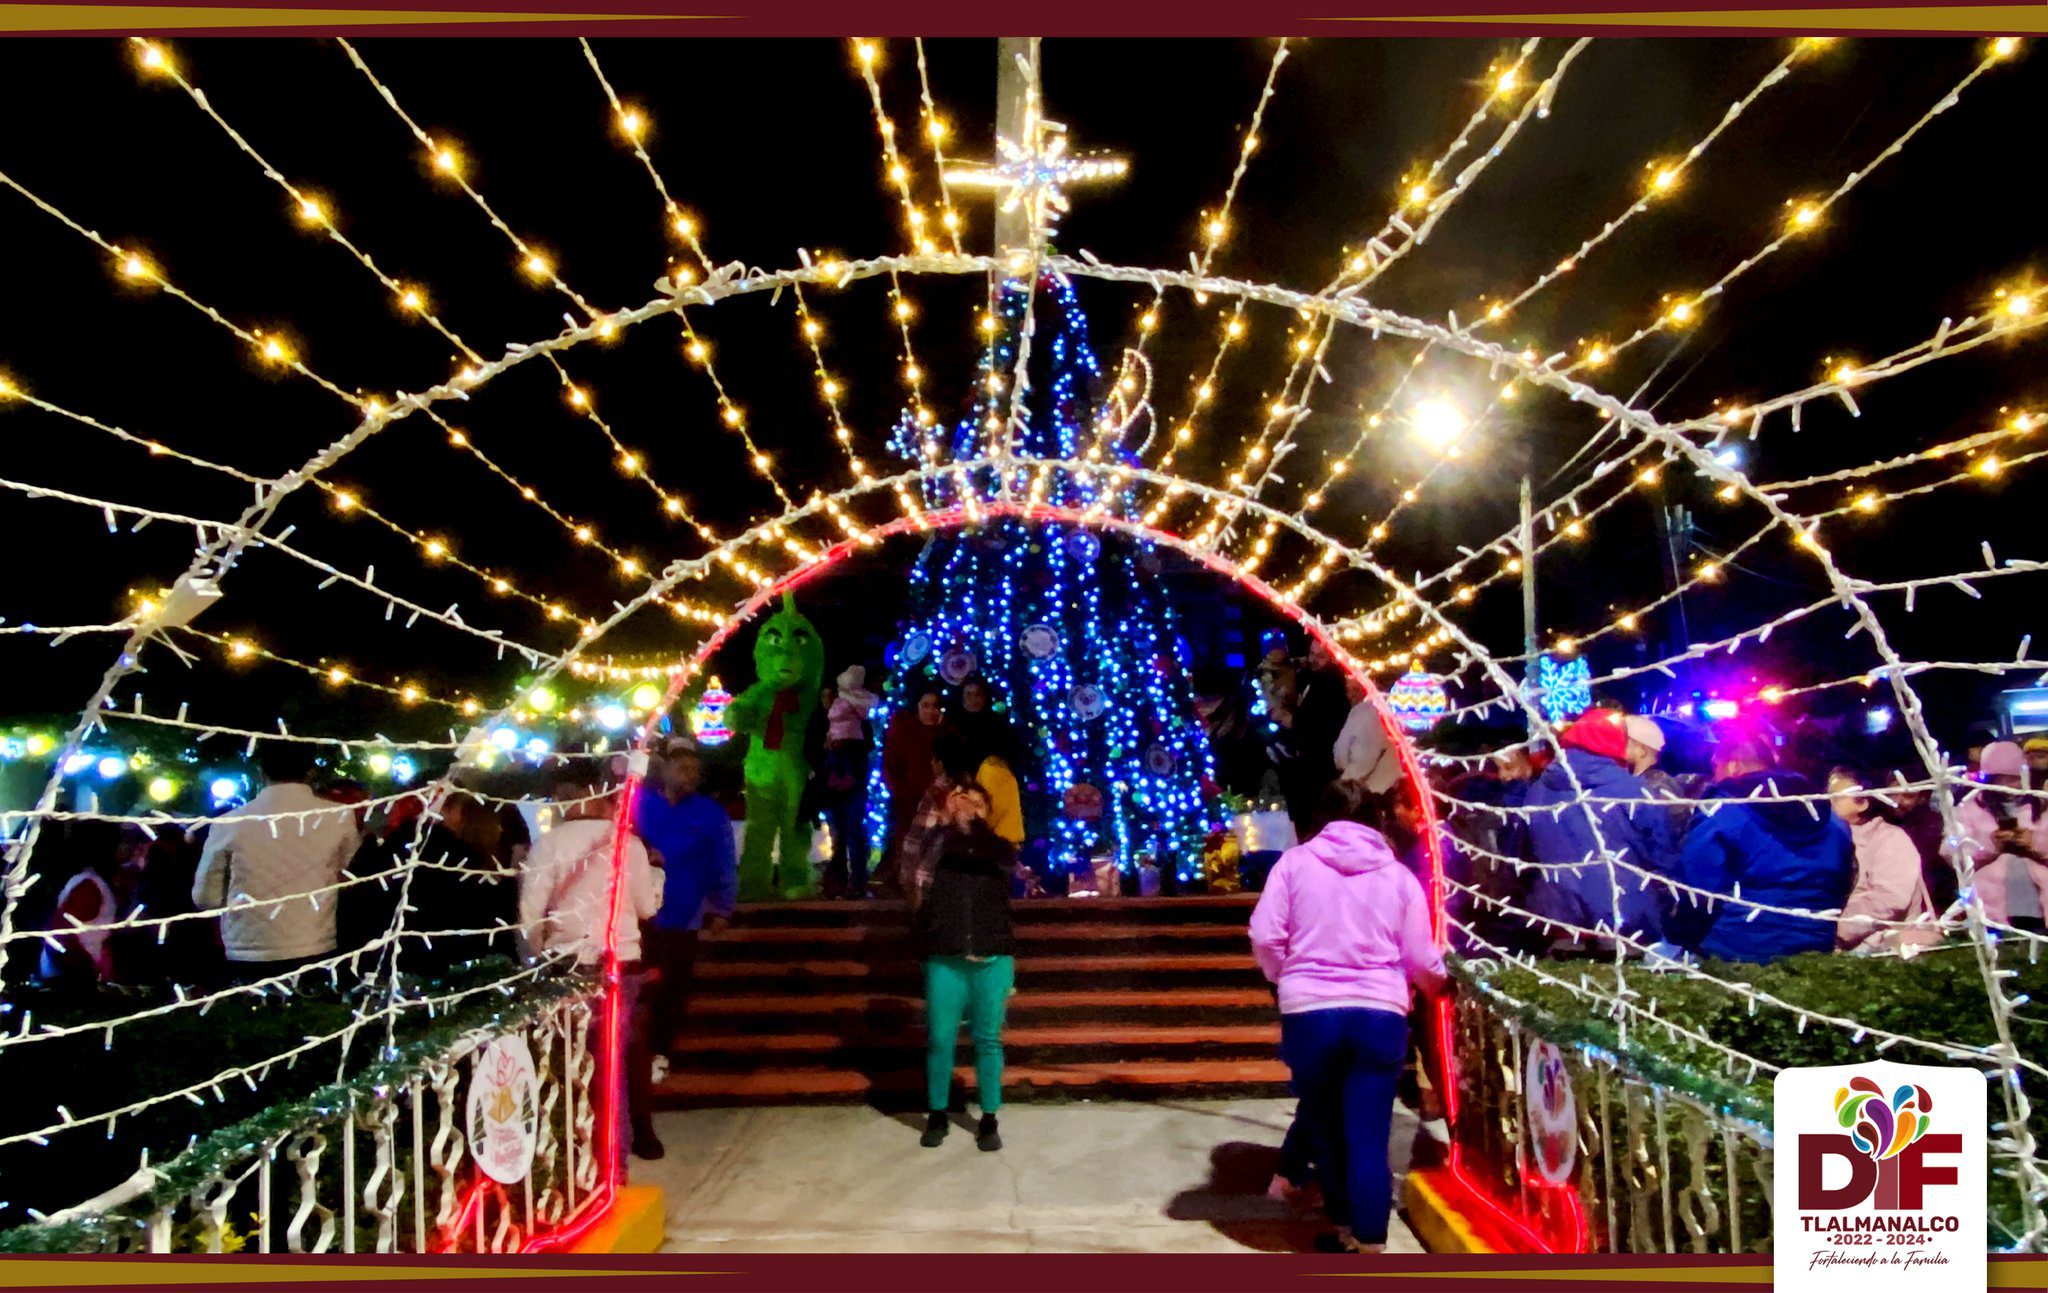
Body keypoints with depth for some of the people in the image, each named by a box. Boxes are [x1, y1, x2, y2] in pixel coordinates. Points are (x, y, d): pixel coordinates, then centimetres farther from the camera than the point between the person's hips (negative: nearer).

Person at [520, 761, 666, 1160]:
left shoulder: (548, 844, -7)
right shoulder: (628, 843, -5)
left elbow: (530, 912, -9)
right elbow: (647, 906, 2)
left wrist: (539, 955, 6)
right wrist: (656, 871, 20)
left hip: (568, 963, -1)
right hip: (623, 961, 1)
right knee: (632, 1051, 17)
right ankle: (641, 1135, 29)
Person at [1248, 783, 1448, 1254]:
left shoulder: (1295, 861, 5)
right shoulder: (1399, 875, 8)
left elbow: (1264, 936, -1)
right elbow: (1421, 959, 8)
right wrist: (1439, 983, 31)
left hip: (1309, 1012, 0)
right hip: (1380, 1015, 0)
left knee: (1324, 1129, 18)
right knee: (1368, 1139, 3)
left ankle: (1347, 1232, 32)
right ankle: (1369, 1250, 4)